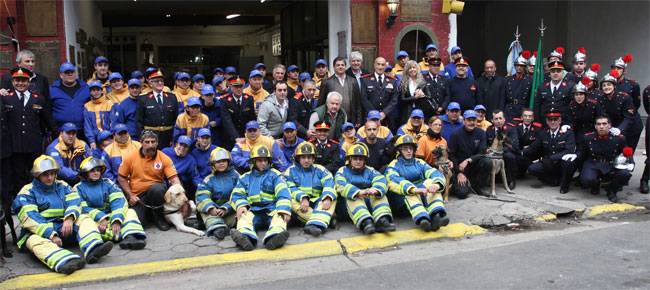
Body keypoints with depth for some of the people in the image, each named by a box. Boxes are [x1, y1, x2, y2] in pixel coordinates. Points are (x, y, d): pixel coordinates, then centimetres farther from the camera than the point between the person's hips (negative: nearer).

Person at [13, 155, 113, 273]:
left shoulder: (62, 186, 16)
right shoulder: (27, 192, 2)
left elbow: (74, 201, 0)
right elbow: (30, 219, -12)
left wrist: (69, 218, -24)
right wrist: (51, 235, -25)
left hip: (63, 227, 5)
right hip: (38, 232, -4)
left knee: (84, 219, -16)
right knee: (36, 241, -36)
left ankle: (92, 250, -46)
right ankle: (66, 263, -68)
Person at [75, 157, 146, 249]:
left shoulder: (107, 183, 13)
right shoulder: (78, 188, 9)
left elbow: (119, 201, -2)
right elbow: (83, 209, -5)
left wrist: (116, 221, -21)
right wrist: (101, 218, -22)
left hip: (110, 217, 3)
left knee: (130, 212, -18)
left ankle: (130, 238, -51)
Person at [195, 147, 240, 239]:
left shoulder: (235, 175, 6)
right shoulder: (209, 179, 11)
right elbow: (202, 195, -3)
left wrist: (226, 208, -20)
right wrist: (210, 208, -24)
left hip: (231, 210, 2)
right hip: (215, 209, -1)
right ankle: (216, 226, -51)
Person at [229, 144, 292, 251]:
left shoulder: (275, 175, 15)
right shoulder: (245, 177, 24)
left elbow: (283, 193, -1)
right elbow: (237, 195, 14)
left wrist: (284, 209, -22)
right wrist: (241, 206, -11)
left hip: (272, 211, -2)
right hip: (253, 211, 2)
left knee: (280, 216, -33)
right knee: (244, 216, -30)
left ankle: (273, 239, -65)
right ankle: (245, 237, -62)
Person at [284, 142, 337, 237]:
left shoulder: (319, 169, 12)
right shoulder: (291, 171, 11)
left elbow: (329, 183, -6)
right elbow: (290, 188, -6)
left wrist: (327, 198, -27)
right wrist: (303, 198, -25)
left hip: (318, 203, 1)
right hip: (300, 204, -1)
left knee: (332, 197, -25)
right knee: (291, 200, -31)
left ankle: (313, 225, -47)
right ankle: (323, 221, -38)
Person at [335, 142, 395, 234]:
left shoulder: (370, 171, 15)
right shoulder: (342, 171, 9)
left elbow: (381, 181, -7)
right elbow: (341, 186, -14)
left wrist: (376, 190, -33)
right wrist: (359, 192, -34)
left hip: (371, 205, 2)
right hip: (351, 206, -2)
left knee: (379, 193, -21)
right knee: (352, 196, -30)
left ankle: (382, 220, -45)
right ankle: (365, 222, -55)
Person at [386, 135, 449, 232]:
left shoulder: (420, 163, 17)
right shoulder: (393, 166, 6)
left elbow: (435, 174, -3)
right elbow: (394, 182, -18)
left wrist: (436, 185, -29)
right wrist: (414, 190, -37)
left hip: (422, 198, 3)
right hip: (402, 201, -3)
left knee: (430, 181, -21)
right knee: (408, 191, -32)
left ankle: (436, 216, -41)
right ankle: (422, 219, -55)